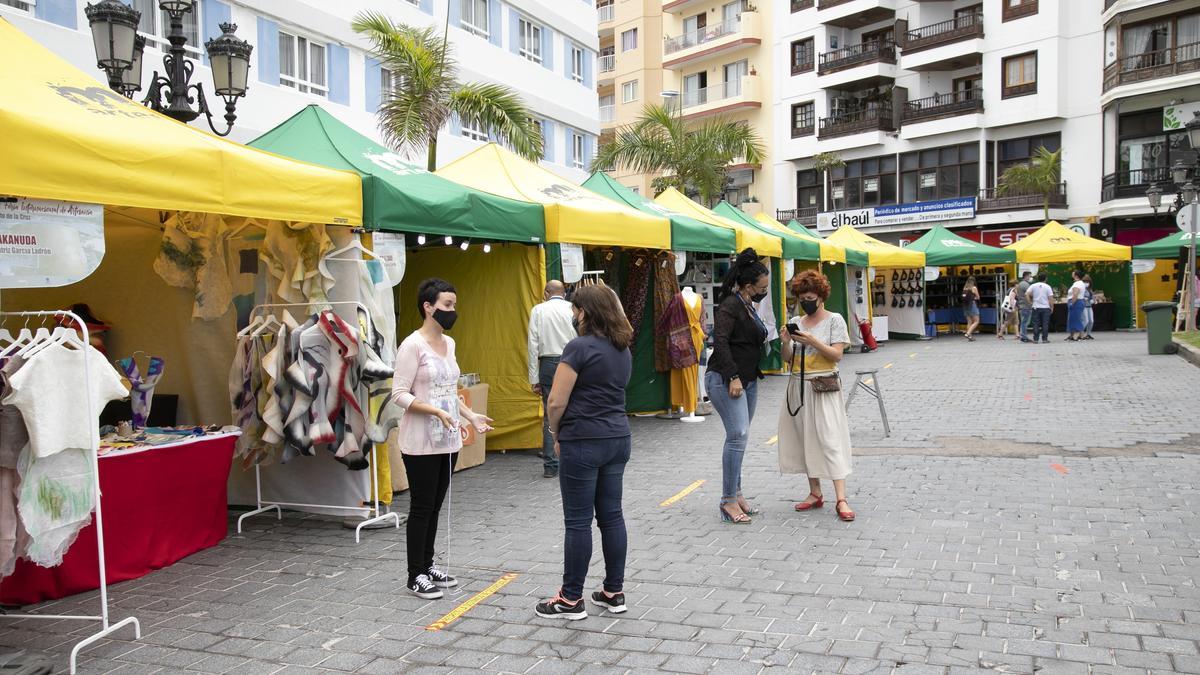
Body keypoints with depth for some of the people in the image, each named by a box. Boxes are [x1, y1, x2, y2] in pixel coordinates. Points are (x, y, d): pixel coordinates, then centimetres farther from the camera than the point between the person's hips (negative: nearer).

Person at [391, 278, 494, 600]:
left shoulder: (448, 343, 10)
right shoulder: (412, 345, -14)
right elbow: (399, 394, -17)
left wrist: (470, 415, 8)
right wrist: (435, 411, -27)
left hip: (447, 440, 7)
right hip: (421, 443, -7)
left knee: (435, 506, 16)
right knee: (421, 507, 2)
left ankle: (427, 566, 29)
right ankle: (416, 576, 14)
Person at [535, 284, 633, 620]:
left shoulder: (579, 347, -15)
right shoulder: (623, 349, 11)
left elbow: (557, 402, -16)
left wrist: (556, 434, 2)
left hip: (583, 442, -8)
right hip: (618, 438, 8)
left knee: (578, 521, 1)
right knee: (611, 516, 13)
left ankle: (571, 599, 12)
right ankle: (614, 593, 21)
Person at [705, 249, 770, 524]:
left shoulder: (750, 306, 16)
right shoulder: (730, 306, -13)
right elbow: (720, 342, -21)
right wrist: (733, 377, -24)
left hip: (748, 380, 9)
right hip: (725, 379, -9)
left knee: (739, 436, 11)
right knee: (738, 435, -14)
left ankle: (736, 494, 18)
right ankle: (728, 501, -9)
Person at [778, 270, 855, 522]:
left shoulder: (834, 320, -2)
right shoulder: (796, 322, 10)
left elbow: (837, 354, -10)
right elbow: (788, 360, 9)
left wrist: (812, 341, -21)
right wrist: (786, 343, -11)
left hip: (824, 388, -5)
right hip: (799, 386, 5)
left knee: (830, 440, -9)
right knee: (805, 439, 7)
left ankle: (841, 499, -10)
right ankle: (815, 494, 17)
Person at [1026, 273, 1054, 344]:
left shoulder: (1033, 286, 2)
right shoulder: (1047, 287, -3)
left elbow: (1026, 294, -8)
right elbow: (1051, 298, -6)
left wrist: (1030, 302, 0)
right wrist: (1052, 307, 3)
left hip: (1036, 308, 2)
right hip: (1045, 308, -1)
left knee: (1036, 324, 4)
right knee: (1045, 324, 3)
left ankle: (1035, 339, 3)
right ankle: (1044, 339, 2)